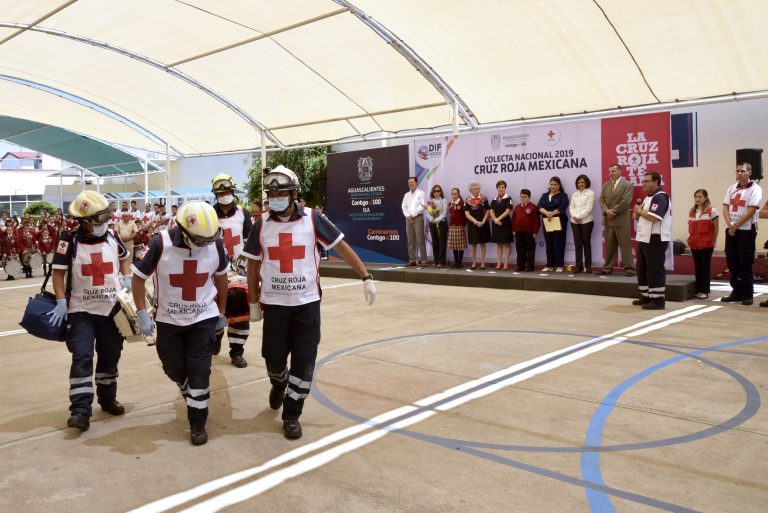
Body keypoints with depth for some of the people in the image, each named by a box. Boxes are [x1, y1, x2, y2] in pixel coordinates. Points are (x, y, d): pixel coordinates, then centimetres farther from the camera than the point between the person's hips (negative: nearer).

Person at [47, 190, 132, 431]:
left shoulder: (112, 237, 3)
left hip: (113, 309, 4)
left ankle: (107, 398, 32)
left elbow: (124, 257, 20)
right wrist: (61, 301, -15)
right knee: (82, 358, -11)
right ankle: (80, 410, -6)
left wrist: (126, 279, 4)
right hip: (81, 310, -4)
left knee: (110, 357, 14)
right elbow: (58, 271, -6)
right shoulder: (70, 241, -9)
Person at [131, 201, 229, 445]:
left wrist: (221, 313, 11)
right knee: (174, 370, 14)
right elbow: (138, 277, -9)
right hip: (169, 320, 0)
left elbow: (221, 277, 4)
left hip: (204, 318, 0)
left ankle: (197, 422, 14)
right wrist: (142, 314, -11)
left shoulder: (215, 243, -14)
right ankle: (194, 398, 45)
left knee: (199, 370, -2)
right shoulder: (161, 244, -21)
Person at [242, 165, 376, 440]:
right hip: (274, 303, 1)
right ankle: (279, 384, 43)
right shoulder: (261, 224, -1)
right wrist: (253, 303, 8)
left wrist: (366, 277, -7)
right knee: (274, 359, 7)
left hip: (307, 303, -1)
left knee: (304, 363, 1)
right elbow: (253, 265, 7)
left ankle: (291, 415, 18)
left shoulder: (312, 219, -7)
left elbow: (341, 247, -2)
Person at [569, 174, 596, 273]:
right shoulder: (574, 194, 16)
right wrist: (574, 216, -11)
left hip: (586, 221, -4)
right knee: (577, 243, 1)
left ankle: (588, 266, 7)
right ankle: (578, 266, 3)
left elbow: (588, 208, -10)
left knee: (586, 243, 1)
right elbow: (571, 207, 8)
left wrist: (579, 216, -17)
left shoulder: (590, 193, 0)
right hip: (574, 221, 4)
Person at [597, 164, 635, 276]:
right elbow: (601, 200, 7)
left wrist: (613, 212, -13)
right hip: (608, 220, 5)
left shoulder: (628, 184, -2)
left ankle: (629, 268, 0)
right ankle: (607, 267, 14)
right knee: (609, 246, 9)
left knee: (625, 245, -3)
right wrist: (606, 210, -11)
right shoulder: (605, 185, 15)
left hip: (622, 220, -5)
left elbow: (625, 201, -12)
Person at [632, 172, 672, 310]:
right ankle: (646, 296, 23)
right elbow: (636, 217, 20)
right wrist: (637, 212, -3)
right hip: (644, 239, 10)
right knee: (641, 268, 14)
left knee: (655, 270, -6)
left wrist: (639, 210, -10)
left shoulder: (660, 197, -14)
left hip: (655, 240, -10)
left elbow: (654, 217, -26)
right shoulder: (648, 198, 18)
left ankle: (658, 300, -1)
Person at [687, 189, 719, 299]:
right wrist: (691, 239, 8)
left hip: (707, 244, -5)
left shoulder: (712, 210, -5)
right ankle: (698, 290, 14)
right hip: (694, 244, 5)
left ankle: (705, 291, 4)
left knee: (705, 267, 0)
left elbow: (716, 227, -3)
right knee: (697, 267, 9)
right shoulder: (692, 211, 11)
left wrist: (714, 241, -2)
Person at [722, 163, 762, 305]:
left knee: (745, 263, -3)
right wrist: (730, 225, -9)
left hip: (746, 230, -6)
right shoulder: (732, 188, 13)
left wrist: (736, 226, -14)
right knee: (732, 262, 8)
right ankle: (736, 292, 17)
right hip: (730, 230, 6)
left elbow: (751, 211, -14)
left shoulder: (755, 189, -5)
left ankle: (747, 294, 5)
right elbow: (725, 208, 7)